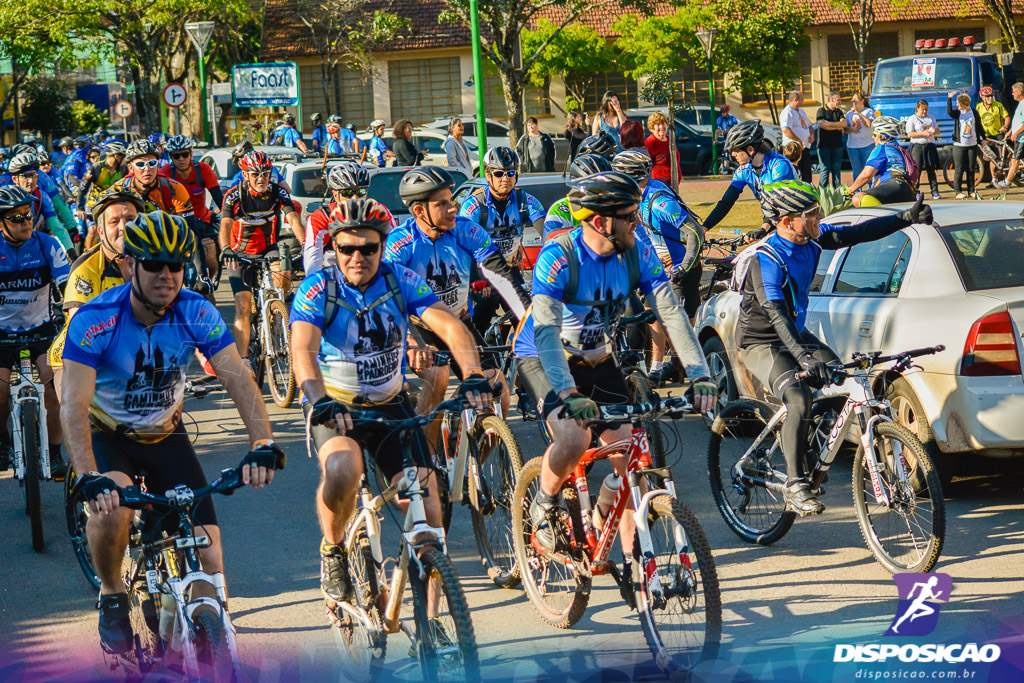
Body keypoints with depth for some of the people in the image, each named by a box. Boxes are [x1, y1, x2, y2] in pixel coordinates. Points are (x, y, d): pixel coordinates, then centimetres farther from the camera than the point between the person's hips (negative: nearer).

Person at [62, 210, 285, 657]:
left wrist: (263, 444, -40)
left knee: (209, 559, -10)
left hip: (166, 436, 3)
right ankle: (112, 595, -5)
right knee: (112, 509, -34)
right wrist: (89, 478, -48)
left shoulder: (196, 313, -17)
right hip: (106, 435, -3)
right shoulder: (96, 319, -26)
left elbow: (237, 378, -22)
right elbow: (74, 405, -33)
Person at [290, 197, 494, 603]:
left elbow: (449, 326, -21)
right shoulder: (316, 290, -16)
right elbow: (303, 350, -32)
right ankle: (332, 550, -4)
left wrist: (473, 376, -39)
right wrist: (320, 401, -50)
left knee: (425, 503, -13)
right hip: (334, 408, -2)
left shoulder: (401, 281, -10)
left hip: (389, 404, 3)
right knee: (342, 471, -35)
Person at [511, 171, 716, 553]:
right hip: (542, 359, -5)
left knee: (629, 456, -7)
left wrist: (699, 375, -28)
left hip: (597, 360, 5)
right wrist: (568, 393, -50)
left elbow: (671, 313, -16)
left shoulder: (637, 254, -13)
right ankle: (544, 504, 0)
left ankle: (632, 556, 3)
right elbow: (546, 330, -37)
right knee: (574, 438, -30)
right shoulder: (558, 257, -27)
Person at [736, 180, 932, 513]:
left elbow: (858, 233, -2)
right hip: (763, 344, -8)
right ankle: (795, 485, -22)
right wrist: (803, 357, -50)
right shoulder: (767, 258, -28)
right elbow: (775, 313, -38)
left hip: (797, 334, 8)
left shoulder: (812, 239, -5)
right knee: (799, 399, -29)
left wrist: (907, 217, -13)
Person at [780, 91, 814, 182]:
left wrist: (812, 135, 7)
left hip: (805, 148, 9)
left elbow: (809, 126, 29)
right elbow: (786, 130, -24)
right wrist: (798, 141, -21)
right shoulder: (787, 113, -11)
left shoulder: (801, 111, 20)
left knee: (807, 174, 8)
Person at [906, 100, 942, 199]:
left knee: (931, 169, 3)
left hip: (930, 146, 4)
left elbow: (938, 131, 16)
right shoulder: (912, 119, 2)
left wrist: (933, 130, -8)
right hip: (917, 146, -4)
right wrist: (923, 133, -16)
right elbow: (910, 134, -7)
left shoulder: (931, 118, 17)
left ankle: (935, 192, 2)